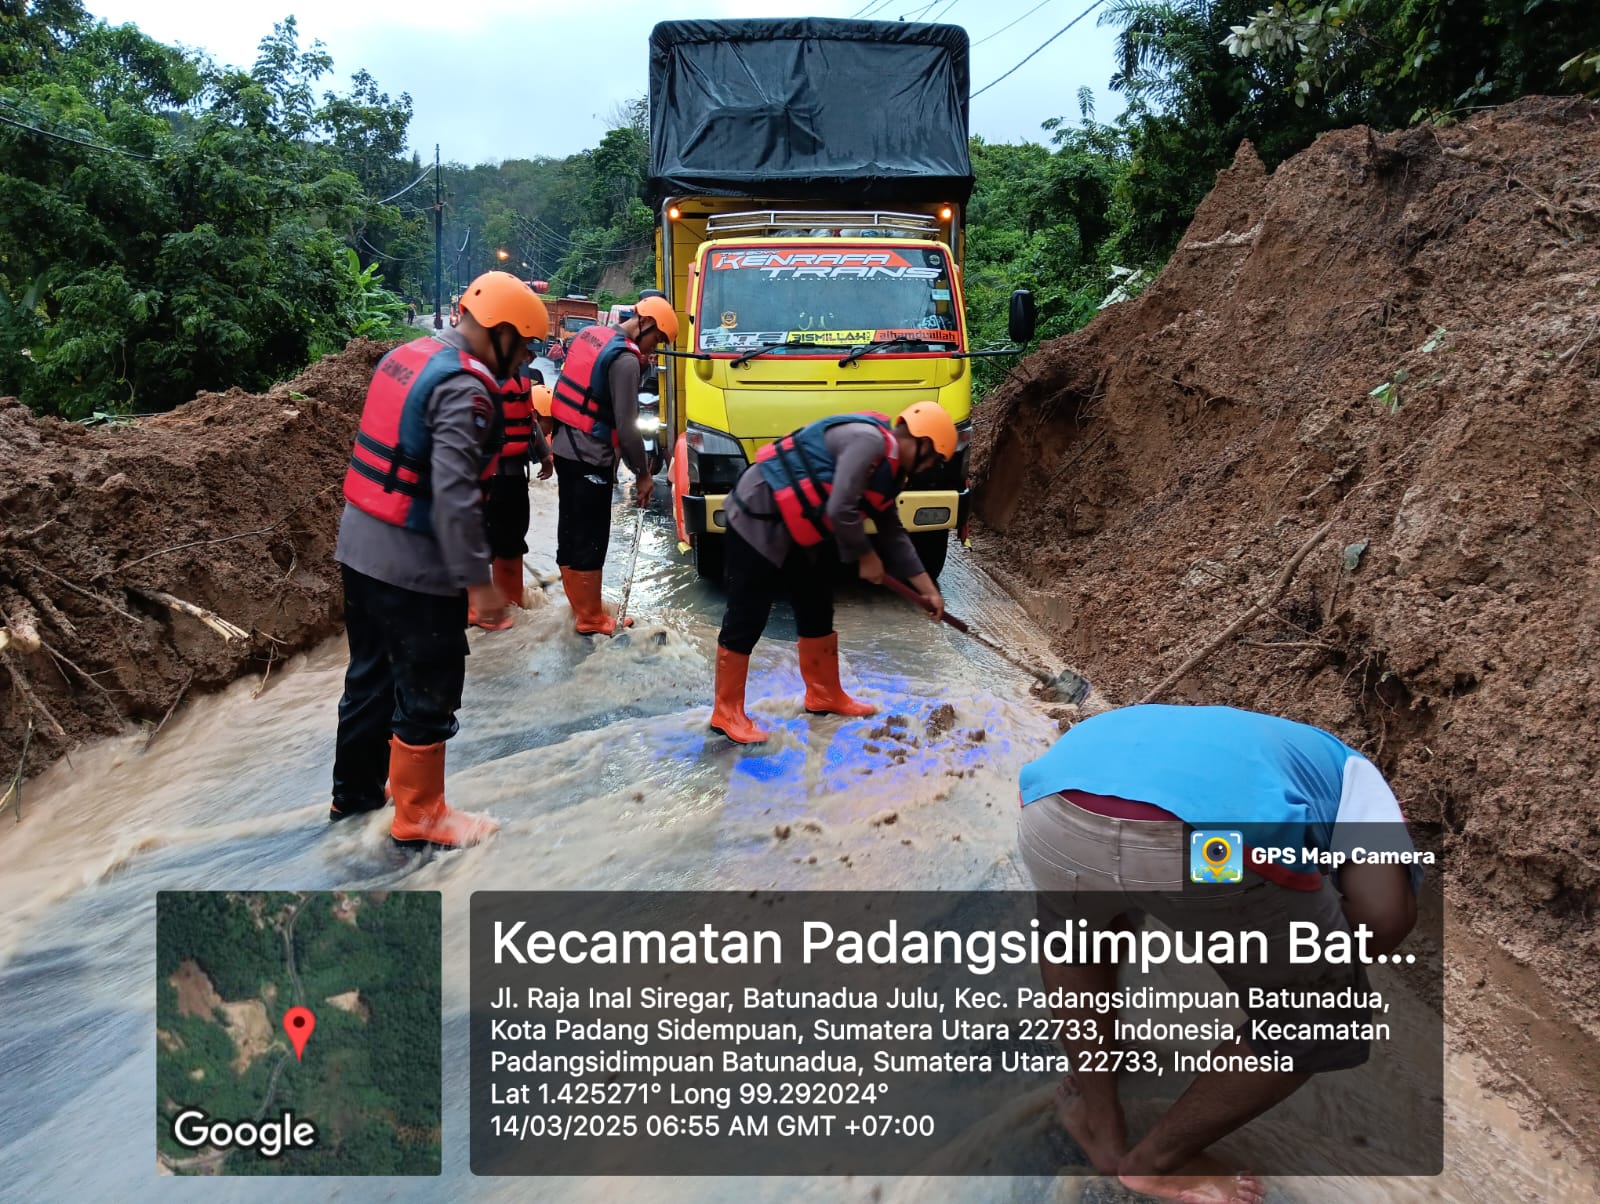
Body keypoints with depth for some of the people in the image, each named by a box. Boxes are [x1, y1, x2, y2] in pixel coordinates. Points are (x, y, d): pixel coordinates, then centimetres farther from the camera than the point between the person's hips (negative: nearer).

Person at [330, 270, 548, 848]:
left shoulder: (404, 356, 10)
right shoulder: (464, 388, -19)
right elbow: (454, 493, -26)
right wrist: (478, 580, -23)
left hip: (360, 547, 9)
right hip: (415, 565, -9)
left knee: (371, 672, 22)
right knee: (428, 692, 5)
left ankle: (355, 789, 37)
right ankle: (418, 815, 19)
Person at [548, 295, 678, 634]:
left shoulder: (588, 335, 9)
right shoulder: (626, 359, -18)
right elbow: (626, 426, -18)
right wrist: (643, 473, -9)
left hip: (564, 448, 9)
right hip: (590, 459, -9)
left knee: (570, 530, 18)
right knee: (590, 539, 0)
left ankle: (578, 603, 32)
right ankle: (591, 617, 10)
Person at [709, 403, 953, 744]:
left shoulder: (887, 467, 10)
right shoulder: (869, 441, -23)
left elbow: (893, 533, 17)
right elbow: (840, 511, -28)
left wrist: (927, 589, 16)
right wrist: (866, 556, -11)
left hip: (797, 531, 10)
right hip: (759, 520, -10)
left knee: (817, 612, 16)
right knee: (746, 620, -4)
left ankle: (825, 696, 31)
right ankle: (727, 712, 8)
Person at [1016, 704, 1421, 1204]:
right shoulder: (1347, 768, 35)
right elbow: (1387, 914, 16)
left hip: (1057, 816, 5)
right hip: (1218, 835, -4)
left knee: (1071, 914, 42)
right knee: (1322, 1024, 27)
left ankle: (1098, 1125, 49)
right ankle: (1157, 1161, 40)